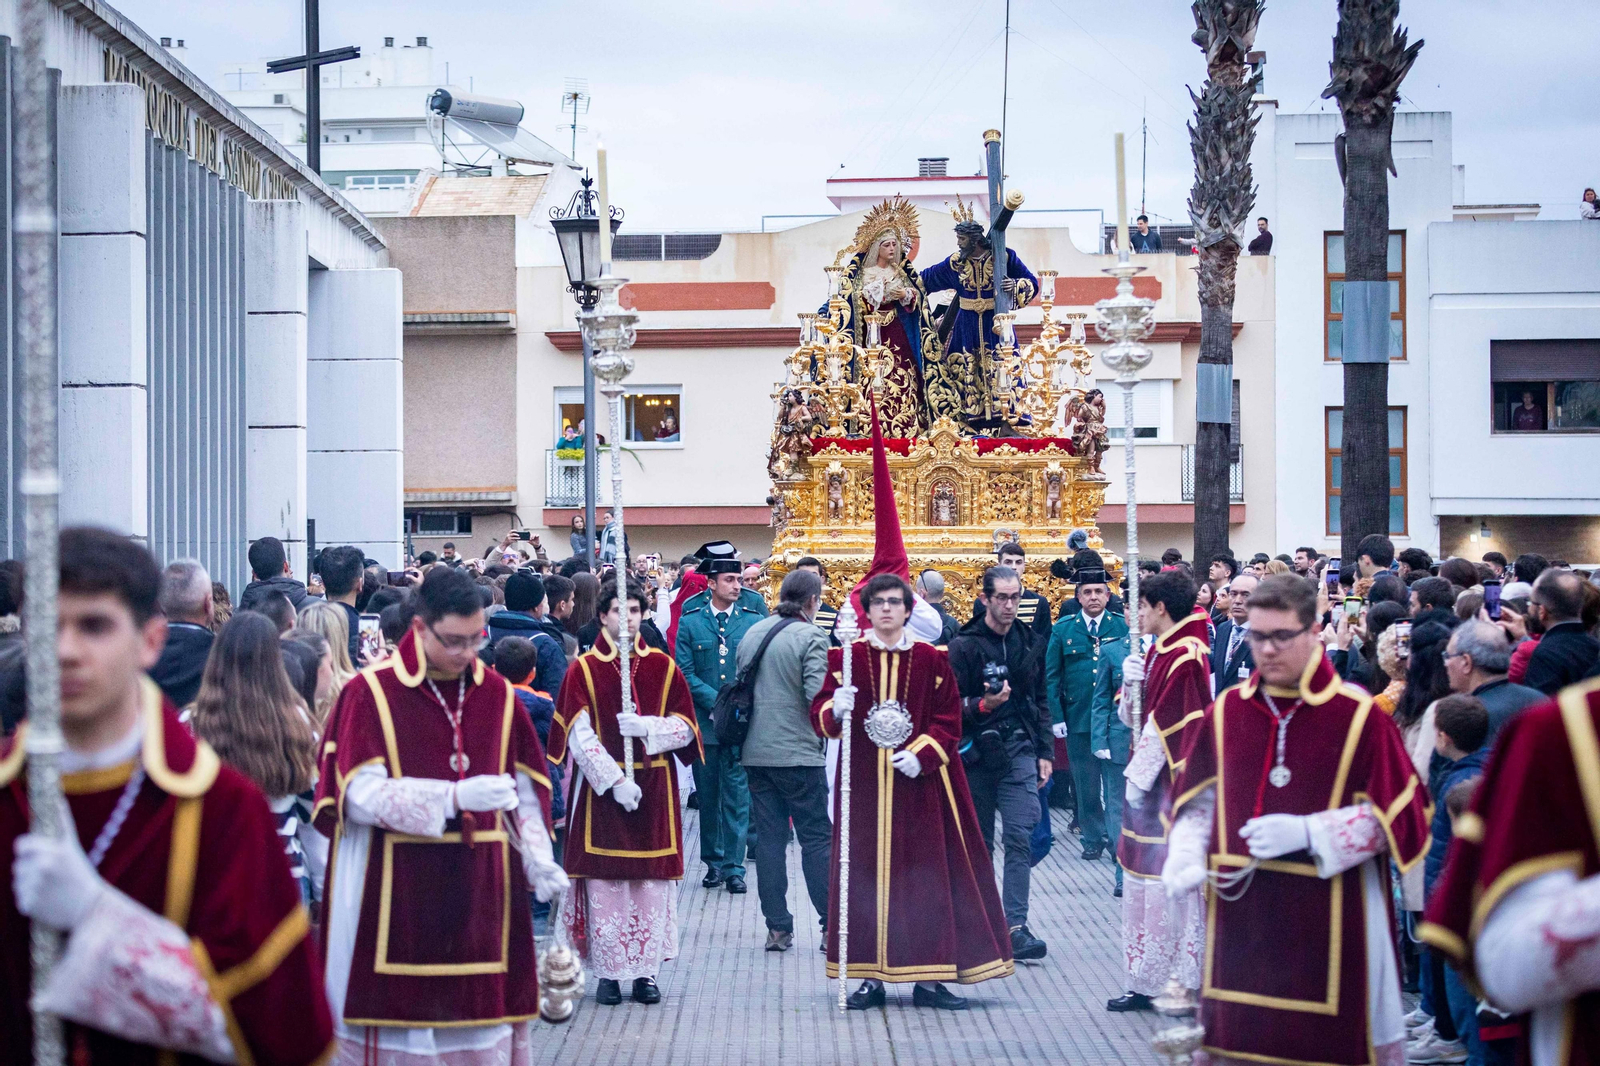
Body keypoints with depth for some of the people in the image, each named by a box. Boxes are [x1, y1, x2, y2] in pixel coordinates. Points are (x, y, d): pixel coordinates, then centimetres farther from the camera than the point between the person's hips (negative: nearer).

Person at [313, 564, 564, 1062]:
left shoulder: (497, 694, 8)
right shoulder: (372, 693, -5)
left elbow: (525, 788, 9)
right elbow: (361, 794, -13)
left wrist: (537, 857, -8)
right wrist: (456, 797, -22)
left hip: (479, 888, 3)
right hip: (395, 891, -3)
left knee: (481, 1018, 2)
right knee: (401, 1010, -2)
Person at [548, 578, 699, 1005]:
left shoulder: (663, 666, 7)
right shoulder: (583, 669, 0)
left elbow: (686, 728, 4)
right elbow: (579, 737, -7)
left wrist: (646, 727, -14)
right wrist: (615, 781, -17)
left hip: (654, 791, 2)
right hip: (601, 789, -2)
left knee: (651, 880, 1)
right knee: (604, 881, -2)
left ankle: (646, 972, 9)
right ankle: (609, 973, 6)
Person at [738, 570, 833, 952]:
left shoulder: (752, 633, 8)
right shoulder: (811, 638, -11)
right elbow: (818, 697, -18)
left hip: (756, 752, 5)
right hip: (799, 753, -5)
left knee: (768, 838, 7)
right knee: (816, 838, 1)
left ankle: (777, 928, 9)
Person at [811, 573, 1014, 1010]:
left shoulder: (932, 661, 4)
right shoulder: (846, 658, 4)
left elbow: (948, 719, 3)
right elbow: (820, 715, 0)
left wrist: (921, 753, -12)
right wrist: (836, 710, -22)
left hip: (919, 782, 0)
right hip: (864, 786, 0)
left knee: (925, 874, 0)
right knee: (867, 875, 1)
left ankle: (928, 977, 6)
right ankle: (870, 977, 8)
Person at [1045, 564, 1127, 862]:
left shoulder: (1122, 628, 2)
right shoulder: (1063, 630, 4)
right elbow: (1051, 677, 5)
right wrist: (1056, 716, -2)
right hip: (1077, 719, 1)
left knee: (1117, 782, 0)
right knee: (1086, 784, 8)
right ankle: (1093, 838, 19)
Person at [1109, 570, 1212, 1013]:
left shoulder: (1185, 657, -15)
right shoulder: (1158, 652, 13)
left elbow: (1168, 723, -18)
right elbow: (1131, 716, 15)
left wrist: (1138, 777, -15)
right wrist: (1131, 682, -4)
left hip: (1172, 784, -10)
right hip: (1150, 779, 10)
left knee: (1170, 881, -6)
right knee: (1144, 877, 11)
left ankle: (1183, 981, 1)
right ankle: (1147, 981, 16)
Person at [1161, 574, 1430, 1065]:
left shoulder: (1359, 716, -7)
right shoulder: (1225, 712, 5)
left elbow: (1398, 814, -6)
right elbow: (1196, 799, 15)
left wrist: (1307, 832, -16)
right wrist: (1185, 858, -5)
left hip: (1331, 918, -3)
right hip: (1241, 911, 3)